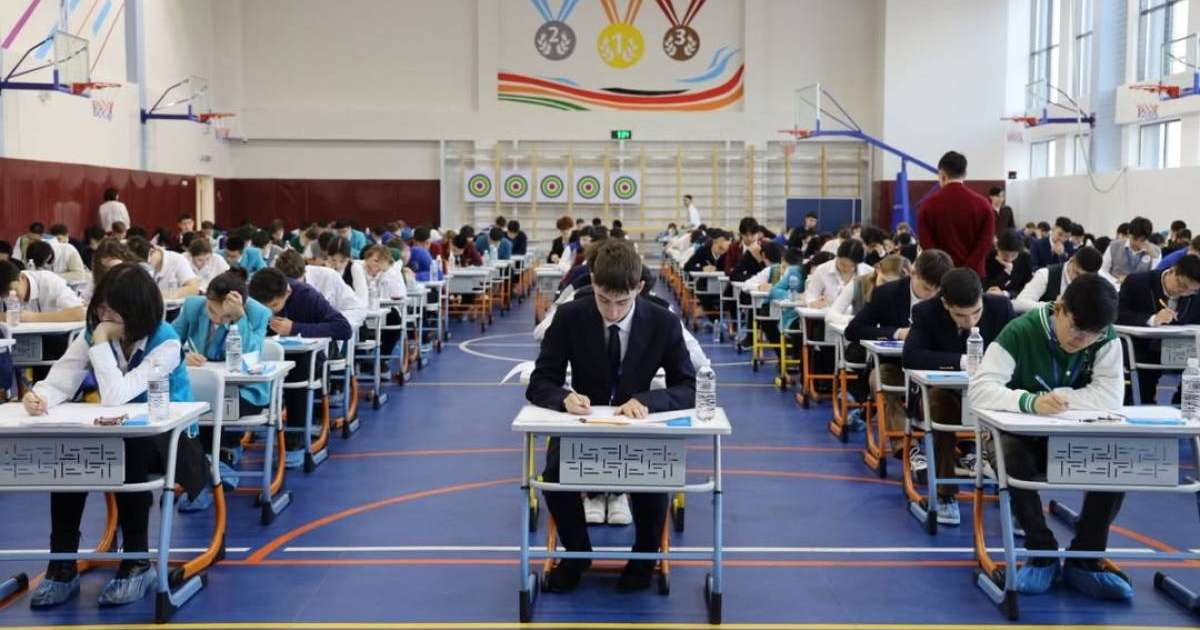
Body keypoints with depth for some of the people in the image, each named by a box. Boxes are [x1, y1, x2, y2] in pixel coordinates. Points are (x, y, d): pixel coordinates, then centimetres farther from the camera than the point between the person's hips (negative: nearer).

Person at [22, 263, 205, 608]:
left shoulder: (166, 344, -19)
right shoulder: (92, 334, -1)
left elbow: (116, 396, -30)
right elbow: (59, 382, -12)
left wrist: (102, 343, -25)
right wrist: (38, 396, -34)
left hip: (166, 439, -5)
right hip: (115, 437, 5)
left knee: (128, 453, -38)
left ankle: (138, 563, -22)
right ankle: (62, 565, -18)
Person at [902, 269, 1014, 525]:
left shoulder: (1001, 306, -10)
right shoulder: (926, 312, -15)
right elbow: (910, 356, -26)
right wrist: (960, 361, -33)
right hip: (941, 393, -1)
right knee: (940, 403, -37)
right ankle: (946, 494, -24)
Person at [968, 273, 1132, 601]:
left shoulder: (1106, 339, -9)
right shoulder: (1020, 332, -19)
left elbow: (1111, 396, -21)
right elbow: (979, 389, -29)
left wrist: (1057, 397, -30)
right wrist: (1031, 401, -46)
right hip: (1024, 435, -3)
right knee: (1013, 458, -37)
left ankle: (1084, 561, -9)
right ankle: (1043, 555, -15)